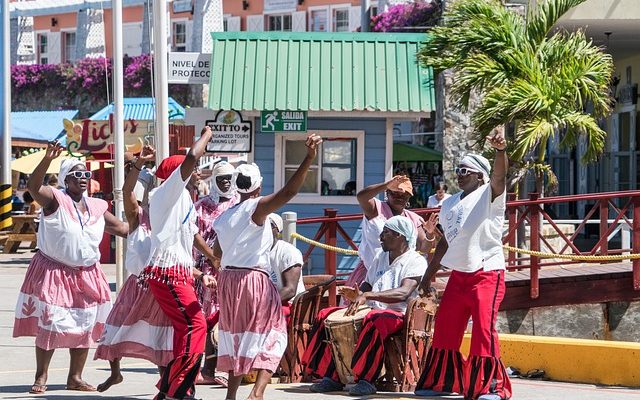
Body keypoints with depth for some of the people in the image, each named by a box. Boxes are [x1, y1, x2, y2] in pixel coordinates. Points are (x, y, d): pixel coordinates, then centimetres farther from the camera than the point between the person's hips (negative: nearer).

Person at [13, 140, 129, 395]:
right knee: (49, 325, -8)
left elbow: (121, 228, 21)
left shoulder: (97, 207, 8)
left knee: (84, 327, 7)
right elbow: (33, 186, -27)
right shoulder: (55, 199, -8)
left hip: (87, 275, 6)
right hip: (53, 272, -6)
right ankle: (41, 378, 1)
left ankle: (75, 378, 18)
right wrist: (47, 160, -40)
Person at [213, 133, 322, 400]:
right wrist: (309, 158, -31)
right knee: (270, 336, 0)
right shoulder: (257, 207, -11)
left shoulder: (224, 217, 9)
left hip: (228, 279, 6)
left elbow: (217, 252, 18)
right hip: (254, 280, -6)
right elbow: (289, 191, -25)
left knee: (236, 335, 18)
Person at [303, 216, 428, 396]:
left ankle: (366, 380, -40)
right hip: (372, 310, 8)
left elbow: (403, 293, -21)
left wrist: (367, 295, -30)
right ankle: (331, 377, -13)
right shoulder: (380, 257, 21)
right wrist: (357, 295, -1)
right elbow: (367, 285, 25)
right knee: (326, 315, -7)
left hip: (398, 315, -8)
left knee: (373, 320, -40)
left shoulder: (416, 261, -5)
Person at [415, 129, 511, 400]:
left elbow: (499, 176, -25)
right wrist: (429, 273, 21)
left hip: (487, 273, -7)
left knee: (484, 327, -16)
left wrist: (500, 150, -44)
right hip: (458, 274, 7)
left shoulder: (489, 195, -4)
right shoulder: (449, 204, 16)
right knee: (445, 327, 9)